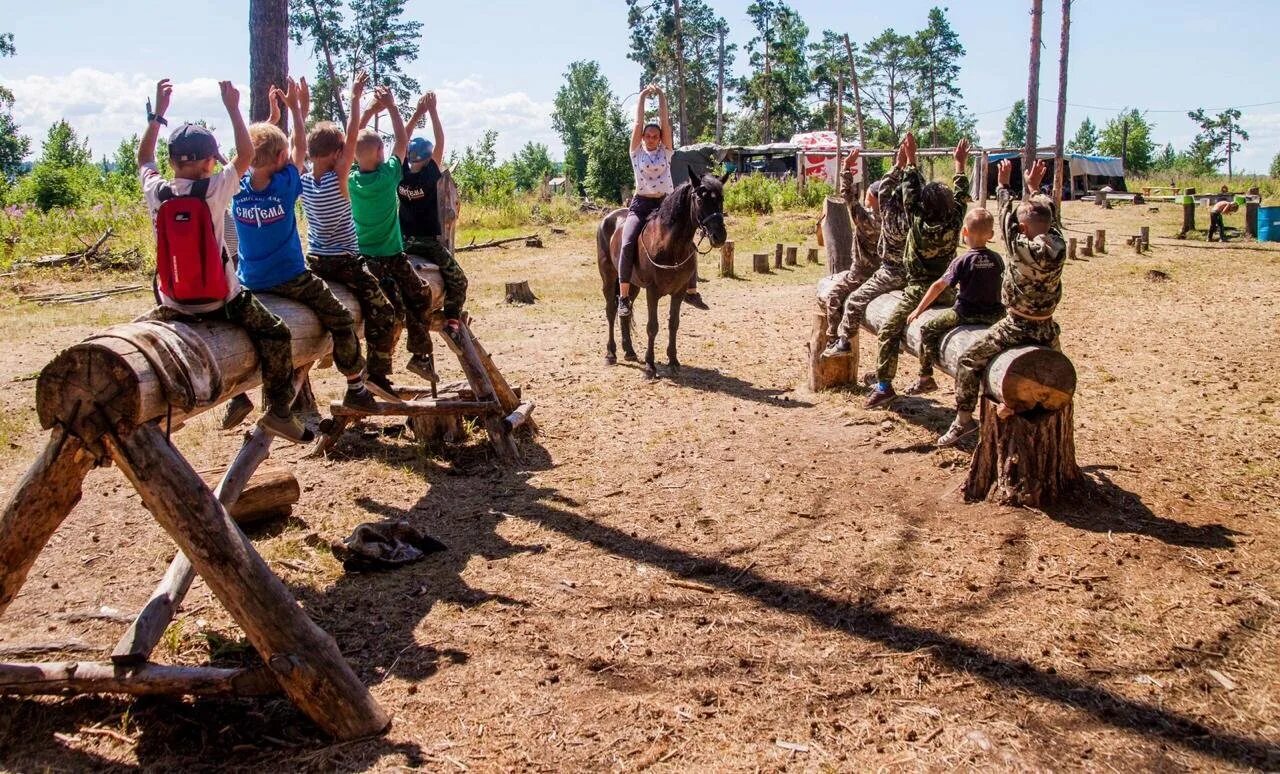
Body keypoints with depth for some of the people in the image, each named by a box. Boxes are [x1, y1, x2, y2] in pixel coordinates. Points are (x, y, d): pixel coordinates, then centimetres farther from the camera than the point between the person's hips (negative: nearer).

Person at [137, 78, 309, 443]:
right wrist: (232, 108, 3)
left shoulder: (155, 191, -2)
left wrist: (158, 113, 21)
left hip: (174, 304, 4)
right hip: (222, 302, -4)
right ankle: (279, 411, 5)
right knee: (277, 335, 8)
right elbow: (246, 155, 0)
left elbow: (143, 157, 20)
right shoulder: (214, 189, -13)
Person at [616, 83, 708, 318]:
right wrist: (642, 96, 1)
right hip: (641, 205, -2)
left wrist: (661, 96, 0)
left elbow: (665, 122, 3)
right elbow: (638, 123, 0)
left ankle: (691, 291, 12)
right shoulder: (637, 152, 7)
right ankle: (623, 296, -22)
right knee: (628, 244, -25)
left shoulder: (665, 152, 9)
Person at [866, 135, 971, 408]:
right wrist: (960, 164, 20)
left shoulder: (919, 225, -13)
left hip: (918, 291, -4)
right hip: (947, 291, 5)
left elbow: (910, 193, -4)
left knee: (889, 330, -2)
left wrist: (910, 160, 3)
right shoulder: (953, 223, -5)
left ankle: (884, 385, -7)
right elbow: (961, 196, 11)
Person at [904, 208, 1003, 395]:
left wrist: (918, 310, -3)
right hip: (994, 314, 5)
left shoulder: (962, 261, -10)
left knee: (927, 328, 6)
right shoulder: (997, 259, 4)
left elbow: (939, 286, -9)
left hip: (965, 314, -5)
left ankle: (925, 378, 4)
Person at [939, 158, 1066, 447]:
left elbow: (1008, 220, -6)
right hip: (1046, 329, 6)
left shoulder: (1023, 250, -23)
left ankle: (964, 419, 6)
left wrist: (1003, 185, 8)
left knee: (969, 360, 7)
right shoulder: (1058, 244, -7)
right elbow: (1045, 218, 13)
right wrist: (1034, 187, 23)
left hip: (1017, 328, -6)